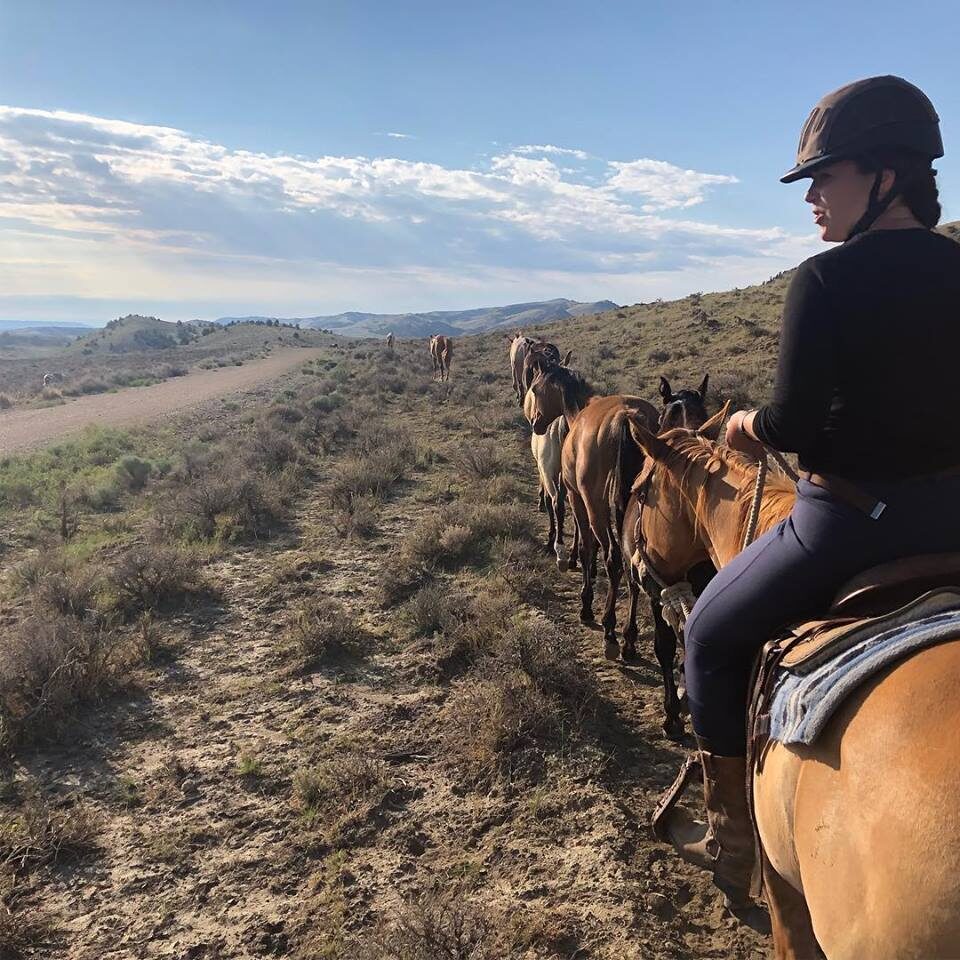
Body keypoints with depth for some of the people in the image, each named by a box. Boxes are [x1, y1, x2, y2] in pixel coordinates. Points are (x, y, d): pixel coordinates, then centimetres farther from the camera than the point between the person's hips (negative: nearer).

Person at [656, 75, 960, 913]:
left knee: (713, 632, 14)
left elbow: (792, 426, -19)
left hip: (849, 520, -7)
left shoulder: (827, 280, -17)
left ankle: (732, 832, 26)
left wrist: (747, 423, 1)